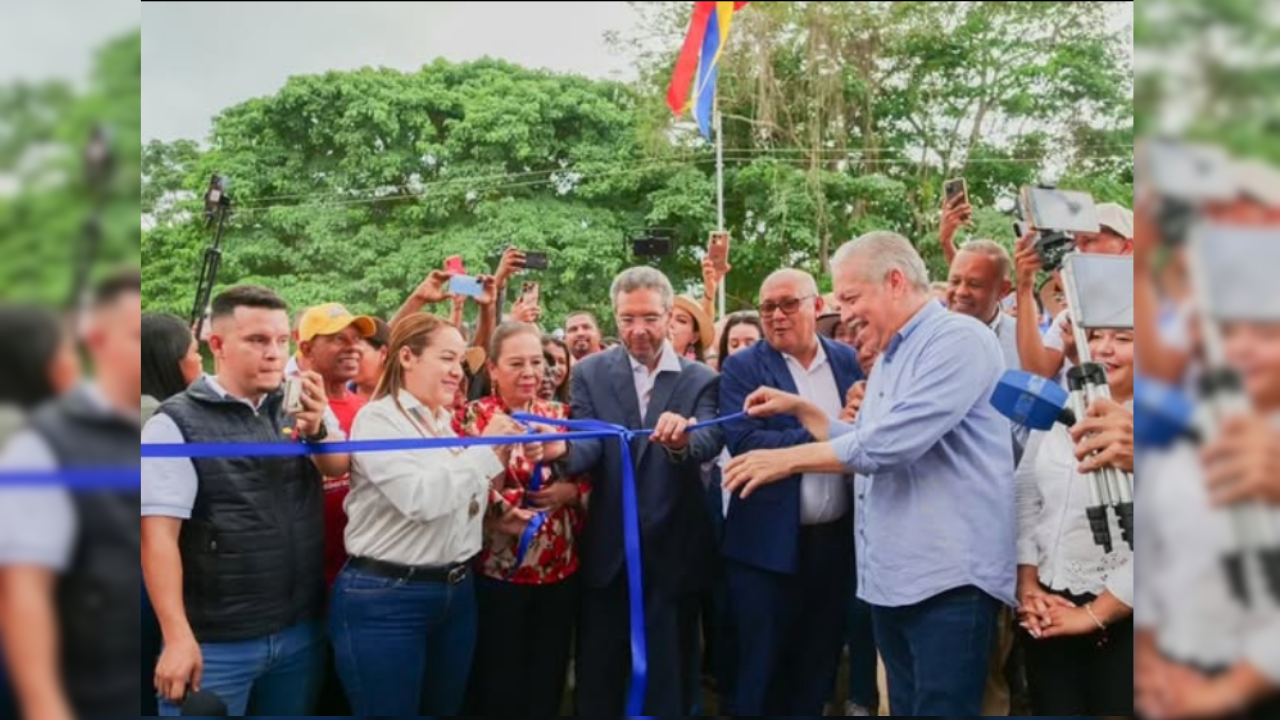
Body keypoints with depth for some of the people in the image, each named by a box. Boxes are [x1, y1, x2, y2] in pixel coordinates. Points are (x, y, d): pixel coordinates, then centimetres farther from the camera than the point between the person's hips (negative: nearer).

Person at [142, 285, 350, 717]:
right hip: (216, 643, -4)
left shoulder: (297, 407, 4)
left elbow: (339, 467, -5)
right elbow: (159, 536, -13)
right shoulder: (177, 423, -10)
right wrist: (178, 638, -17)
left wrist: (317, 428, -26)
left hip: (302, 631, 5)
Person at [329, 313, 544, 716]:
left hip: (457, 592, 7)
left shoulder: (448, 422, 10)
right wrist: (486, 449, -18)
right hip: (385, 599, -7)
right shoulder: (378, 419, -11)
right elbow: (420, 498, -23)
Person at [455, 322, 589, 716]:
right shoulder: (473, 417, -5)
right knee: (498, 684, 8)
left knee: (549, 678, 15)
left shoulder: (559, 414, 7)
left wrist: (569, 491, -11)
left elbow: (589, 481, 9)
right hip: (498, 571, -4)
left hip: (560, 569, 4)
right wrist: (524, 499, -22)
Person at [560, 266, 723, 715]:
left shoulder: (700, 380, -1)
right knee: (598, 679, 14)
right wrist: (562, 450, -35)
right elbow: (590, 445, -11)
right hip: (607, 552, 1)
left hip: (674, 553, 0)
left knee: (669, 682, 15)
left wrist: (682, 440, -42)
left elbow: (711, 442, -18)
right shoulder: (590, 373, 1)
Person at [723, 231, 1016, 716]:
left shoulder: (959, 340, -13)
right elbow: (863, 443, 24)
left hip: (950, 578, -9)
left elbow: (891, 442, -23)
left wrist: (788, 459, -15)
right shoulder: (888, 360, 18)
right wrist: (800, 409, 13)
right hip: (891, 576, 9)